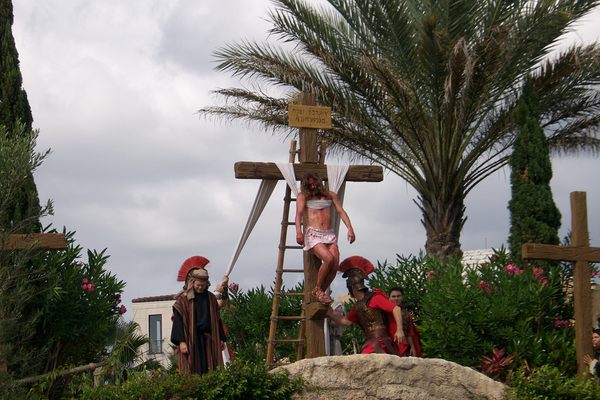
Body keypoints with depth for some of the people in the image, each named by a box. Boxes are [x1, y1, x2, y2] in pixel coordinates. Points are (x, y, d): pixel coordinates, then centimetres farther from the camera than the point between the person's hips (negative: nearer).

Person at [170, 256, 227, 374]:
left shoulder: (211, 298, 11)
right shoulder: (183, 299, -4)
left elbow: (217, 320, 17)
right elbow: (178, 321, -8)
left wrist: (221, 339, 15)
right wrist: (181, 342, -15)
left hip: (209, 340, 4)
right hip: (191, 340, -4)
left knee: (209, 371, 0)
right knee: (193, 372, -7)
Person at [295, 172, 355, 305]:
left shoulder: (330, 195, 20)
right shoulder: (303, 196, 11)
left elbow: (341, 211, 12)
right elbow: (299, 213, -4)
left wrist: (350, 228, -3)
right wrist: (298, 231, -22)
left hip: (329, 234, 4)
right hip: (313, 234, -4)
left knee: (335, 264, -18)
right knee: (329, 259, -27)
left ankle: (322, 292, 1)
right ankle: (317, 289, -8)